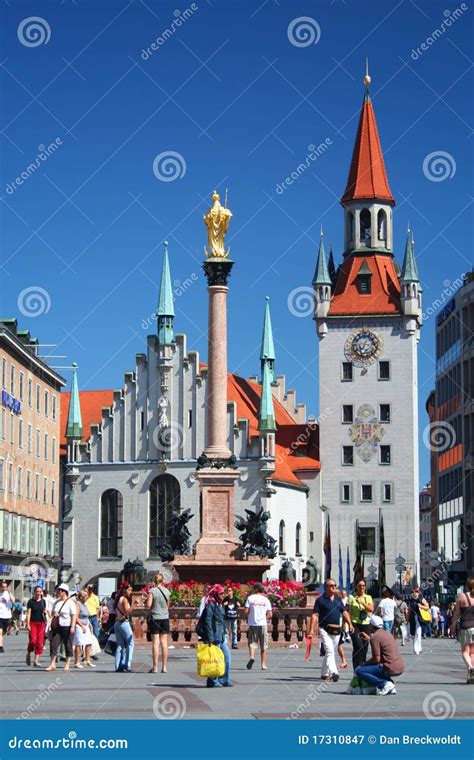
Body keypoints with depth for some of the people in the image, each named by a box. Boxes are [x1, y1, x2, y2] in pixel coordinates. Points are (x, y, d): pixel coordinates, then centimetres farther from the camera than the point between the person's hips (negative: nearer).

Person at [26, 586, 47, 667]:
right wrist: (28, 624, -12)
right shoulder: (31, 601, -1)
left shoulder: (43, 601, 11)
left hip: (41, 623, 4)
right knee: (33, 641, -14)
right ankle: (28, 654, 15)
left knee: (40, 642, -2)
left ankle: (36, 661, 0)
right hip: (33, 623, -4)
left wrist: (45, 613, -3)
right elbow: (28, 613, -4)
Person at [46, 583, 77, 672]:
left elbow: (74, 615, -9)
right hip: (56, 626, 6)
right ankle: (52, 664, -1)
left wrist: (72, 626, -18)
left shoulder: (70, 602, -5)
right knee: (53, 644, -3)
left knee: (68, 645, 2)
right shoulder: (56, 602, 14)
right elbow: (52, 613, 24)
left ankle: (67, 664, 11)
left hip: (67, 626, -6)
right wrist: (54, 614, -1)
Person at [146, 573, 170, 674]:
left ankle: (155, 667, -2)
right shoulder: (167, 591, 4)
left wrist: (147, 600, 6)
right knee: (164, 642, 7)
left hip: (155, 618, -3)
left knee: (155, 643, -2)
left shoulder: (152, 591, -9)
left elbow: (148, 606, -14)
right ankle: (164, 667, 7)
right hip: (165, 618, 3)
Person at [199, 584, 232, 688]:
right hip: (214, 636, -10)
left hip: (221, 636, 10)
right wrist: (210, 638, -20)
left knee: (227, 656, 9)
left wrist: (225, 634, 20)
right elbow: (207, 622, -17)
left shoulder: (220, 605, 17)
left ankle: (224, 680, 16)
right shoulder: (210, 605, -12)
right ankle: (213, 681, 4)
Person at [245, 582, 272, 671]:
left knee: (252, 643, 3)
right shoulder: (266, 599, 5)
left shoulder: (250, 598, 0)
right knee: (263, 646, 11)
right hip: (263, 624, 1)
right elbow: (270, 614, 3)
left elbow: (246, 611, -7)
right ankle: (263, 664, 12)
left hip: (252, 624, -1)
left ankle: (252, 657, -24)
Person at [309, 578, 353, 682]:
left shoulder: (338, 600, 15)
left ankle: (324, 674, 24)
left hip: (336, 630, 6)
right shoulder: (320, 600, -2)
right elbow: (315, 615, -6)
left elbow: (344, 612, 15)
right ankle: (333, 672, -30)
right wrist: (312, 629, -14)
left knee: (330, 652, 12)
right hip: (325, 629, -6)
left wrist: (350, 624, 1)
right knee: (329, 651, -18)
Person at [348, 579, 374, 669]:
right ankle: (357, 670, -18)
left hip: (365, 625, 4)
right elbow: (348, 612, 2)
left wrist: (363, 603, -16)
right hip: (355, 624, -4)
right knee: (358, 646, -19)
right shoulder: (352, 597, 3)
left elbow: (371, 609, -3)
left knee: (365, 647, 5)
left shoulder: (368, 597, 12)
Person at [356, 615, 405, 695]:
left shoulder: (375, 637, -10)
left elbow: (377, 659, -13)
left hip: (390, 669, -9)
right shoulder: (387, 633, 16)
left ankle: (384, 684, -13)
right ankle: (391, 685, 13)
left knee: (359, 671, -5)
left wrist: (364, 664, 2)